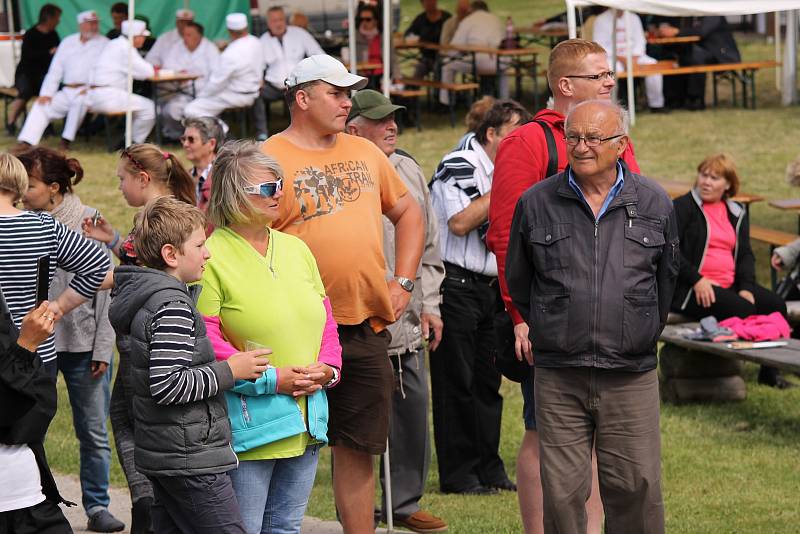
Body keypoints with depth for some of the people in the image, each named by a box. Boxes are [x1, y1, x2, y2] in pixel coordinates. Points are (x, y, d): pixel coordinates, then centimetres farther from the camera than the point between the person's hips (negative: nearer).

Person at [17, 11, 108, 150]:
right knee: (42, 105, -11)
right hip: (67, 91, 5)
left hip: (91, 91, -5)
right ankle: (25, 143, -22)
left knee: (80, 100, -36)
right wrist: (46, 93, 2)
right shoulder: (68, 42, 17)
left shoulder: (104, 43, 4)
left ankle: (66, 140, -30)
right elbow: (55, 70, 15)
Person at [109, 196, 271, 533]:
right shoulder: (173, 308, -18)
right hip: (191, 460, -10)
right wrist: (230, 371, -17)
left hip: (161, 454, 10)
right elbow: (167, 385, -25)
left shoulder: (145, 299, 13)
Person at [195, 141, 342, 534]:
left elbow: (324, 319, 18)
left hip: (306, 423, 7)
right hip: (248, 426, -7)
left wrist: (327, 368, -2)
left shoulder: (296, 249, 13)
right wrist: (271, 380, -17)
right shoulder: (211, 258, -10)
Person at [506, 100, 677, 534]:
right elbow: (517, 283, 15)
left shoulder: (654, 204, 5)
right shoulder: (536, 204, 4)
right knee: (562, 493, 0)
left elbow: (666, 282, 17)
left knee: (636, 489, -1)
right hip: (559, 379, 0)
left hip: (631, 376, 0)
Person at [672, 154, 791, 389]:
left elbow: (745, 254, 14)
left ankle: (769, 370, -3)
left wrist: (746, 287, -4)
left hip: (730, 284, 6)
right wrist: (696, 280, -18)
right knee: (742, 310, -30)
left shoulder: (736, 213, 18)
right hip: (691, 290, -6)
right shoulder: (683, 208, 0)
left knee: (775, 305, -13)